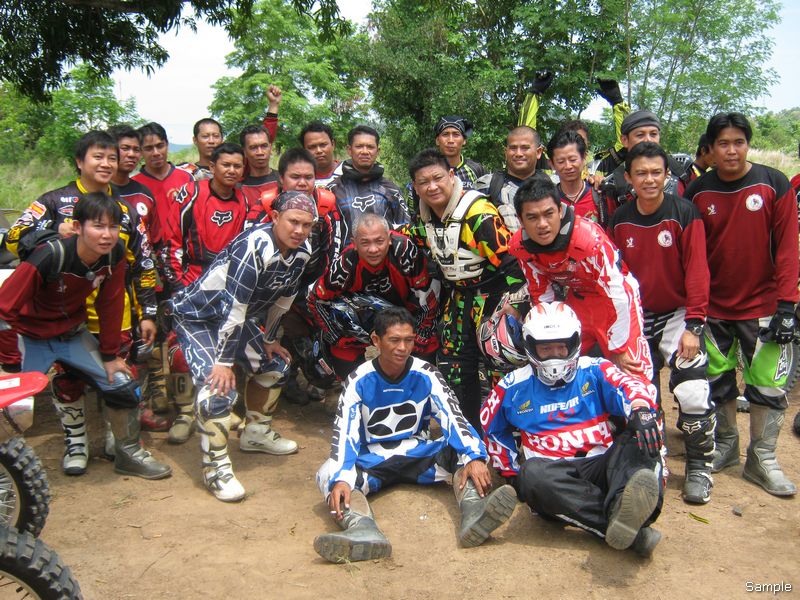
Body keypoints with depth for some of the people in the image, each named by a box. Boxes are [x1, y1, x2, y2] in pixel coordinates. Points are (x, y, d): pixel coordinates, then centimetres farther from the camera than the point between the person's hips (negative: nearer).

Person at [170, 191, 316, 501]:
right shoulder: (255, 247, -32)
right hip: (197, 315, -8)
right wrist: (224, 362, -28)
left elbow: (283, 298, 8)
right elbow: (232, 308, -31)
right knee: (219, 386, -22)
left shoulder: (302, 252, -7)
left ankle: (256, 434, 33)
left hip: (238, 318, 9)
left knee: (275, 367, 14)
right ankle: (215, 467, -7)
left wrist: (270, 339, 15)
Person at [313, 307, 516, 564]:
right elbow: (344, 433, -18)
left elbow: (453, 418, -17)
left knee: (464, 452, -26)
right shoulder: (359, 380, -8)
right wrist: (339, 479, -36)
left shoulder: (427, 375, -6)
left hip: (419, 454, 1)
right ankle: (363, 530, -58)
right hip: (372, 459, -1)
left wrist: (474, 457, -36)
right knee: (327, 473, -31)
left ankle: (474, 512, -53)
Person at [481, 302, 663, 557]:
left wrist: (641, 410, -31)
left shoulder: (594, 371, 12)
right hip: (552, 473, 0)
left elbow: (632, 386, -7)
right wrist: (513, 472, 18)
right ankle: (633, 529, -48)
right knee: (533, 473, -36)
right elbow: (491, 428, 27)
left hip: (601, 466, 1)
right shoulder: (514, 386, 15)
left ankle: (625, 507, -61)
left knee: (634, 441, -28)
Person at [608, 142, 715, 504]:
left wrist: (693, 325, -18)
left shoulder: (684, 213, -11)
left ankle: (699, 467, 6)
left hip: (677, 313, -3)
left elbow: (697, 270, -13)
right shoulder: (619, 221, -1)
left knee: (693, 393, -16)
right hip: (636, 318, 3)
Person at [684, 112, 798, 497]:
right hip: (713, 307, 2)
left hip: (762, 307, -2)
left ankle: (762, 459, 17)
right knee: (717, 382, 12)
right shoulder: (697, 192, -1)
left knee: (767, 385, 3)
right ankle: (725, 445, 30)